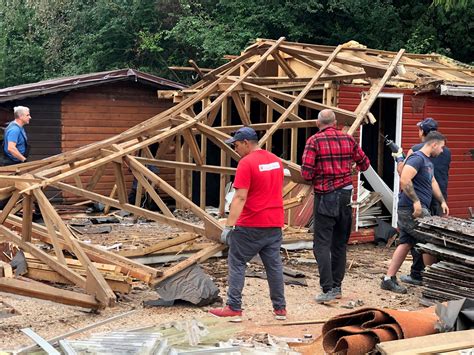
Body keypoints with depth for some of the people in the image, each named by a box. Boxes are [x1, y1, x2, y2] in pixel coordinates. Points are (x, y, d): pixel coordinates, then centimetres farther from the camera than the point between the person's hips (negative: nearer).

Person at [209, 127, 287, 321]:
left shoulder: (246, 163, -14)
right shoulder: (276, 160, 10)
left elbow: (240, 198, -20)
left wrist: (229, 226, -21)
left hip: (250, 225, -7)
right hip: (275, 224, 7)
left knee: (236, 263, 3)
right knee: (274, 264, 11)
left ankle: (234, 307, 2)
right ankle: (280, 308, 14)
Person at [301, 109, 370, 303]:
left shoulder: (314, 141, -8)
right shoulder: (348, 139, 5)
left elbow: (306, 173, -14)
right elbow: (364, 164, 14)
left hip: (325, 196, -5)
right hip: (346, 195, 5)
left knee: (322, 244, -4)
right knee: (340, 243, 13)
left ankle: (328, 289, -13)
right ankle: (337, 286, 18)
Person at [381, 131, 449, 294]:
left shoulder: (428, 162, 19)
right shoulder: (417, 158, -14)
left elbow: (433, 183, 31)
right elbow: (404, 180, -25)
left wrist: (442, 201, 27)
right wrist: (416, 201, -25)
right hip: (412, 209, -10)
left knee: (406, 243, 10)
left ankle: (389, 279, 12)